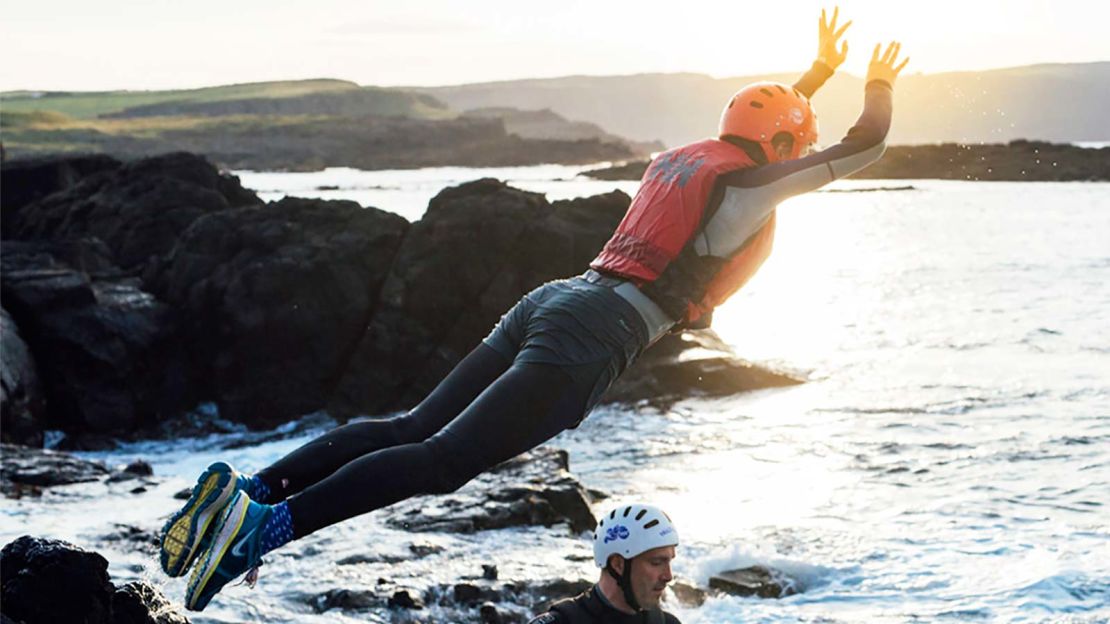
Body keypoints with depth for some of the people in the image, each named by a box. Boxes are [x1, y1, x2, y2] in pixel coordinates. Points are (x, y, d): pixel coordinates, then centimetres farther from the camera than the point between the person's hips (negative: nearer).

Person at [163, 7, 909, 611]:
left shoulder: (679, 158, 25)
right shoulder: (750, 184, 3)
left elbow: (752, 134, 47)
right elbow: (862, 149, 10)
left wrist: (820, 71, 54)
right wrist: (880, 87, 29)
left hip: (550, 301, 8)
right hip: (598, 335, -8)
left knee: (413, 428, 3)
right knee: (442, 459, -17)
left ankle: (252, 487, -10)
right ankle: (268, 524, -30)